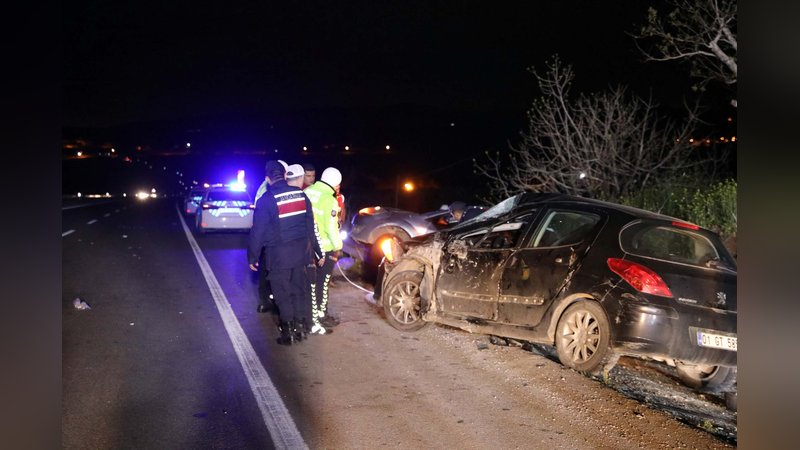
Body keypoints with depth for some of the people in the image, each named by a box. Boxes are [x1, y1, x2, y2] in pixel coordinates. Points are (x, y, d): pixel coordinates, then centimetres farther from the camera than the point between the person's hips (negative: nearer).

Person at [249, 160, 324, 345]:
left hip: (278, 254, -5)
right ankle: (299, 326, 24)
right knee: (298, 289, 16)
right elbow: (310, 226, 4)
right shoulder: (301, 195, 0)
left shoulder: (266, 200, -14)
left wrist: (252, 257, 0)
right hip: (299, 251, 5)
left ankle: (288, 331, 12)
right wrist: (318, 251, 11)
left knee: (282, 293, 6)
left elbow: (257, 231, -10)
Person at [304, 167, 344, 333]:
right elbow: (331, 227, -20)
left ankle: (311, 312, 27)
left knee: (311, 281, 17)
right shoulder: (329, 200, -20)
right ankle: (319, 315, 12)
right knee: (322, 282, 5)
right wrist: (337, 248, -8)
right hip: (324, 248, -7)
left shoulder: (308, 191, 2)